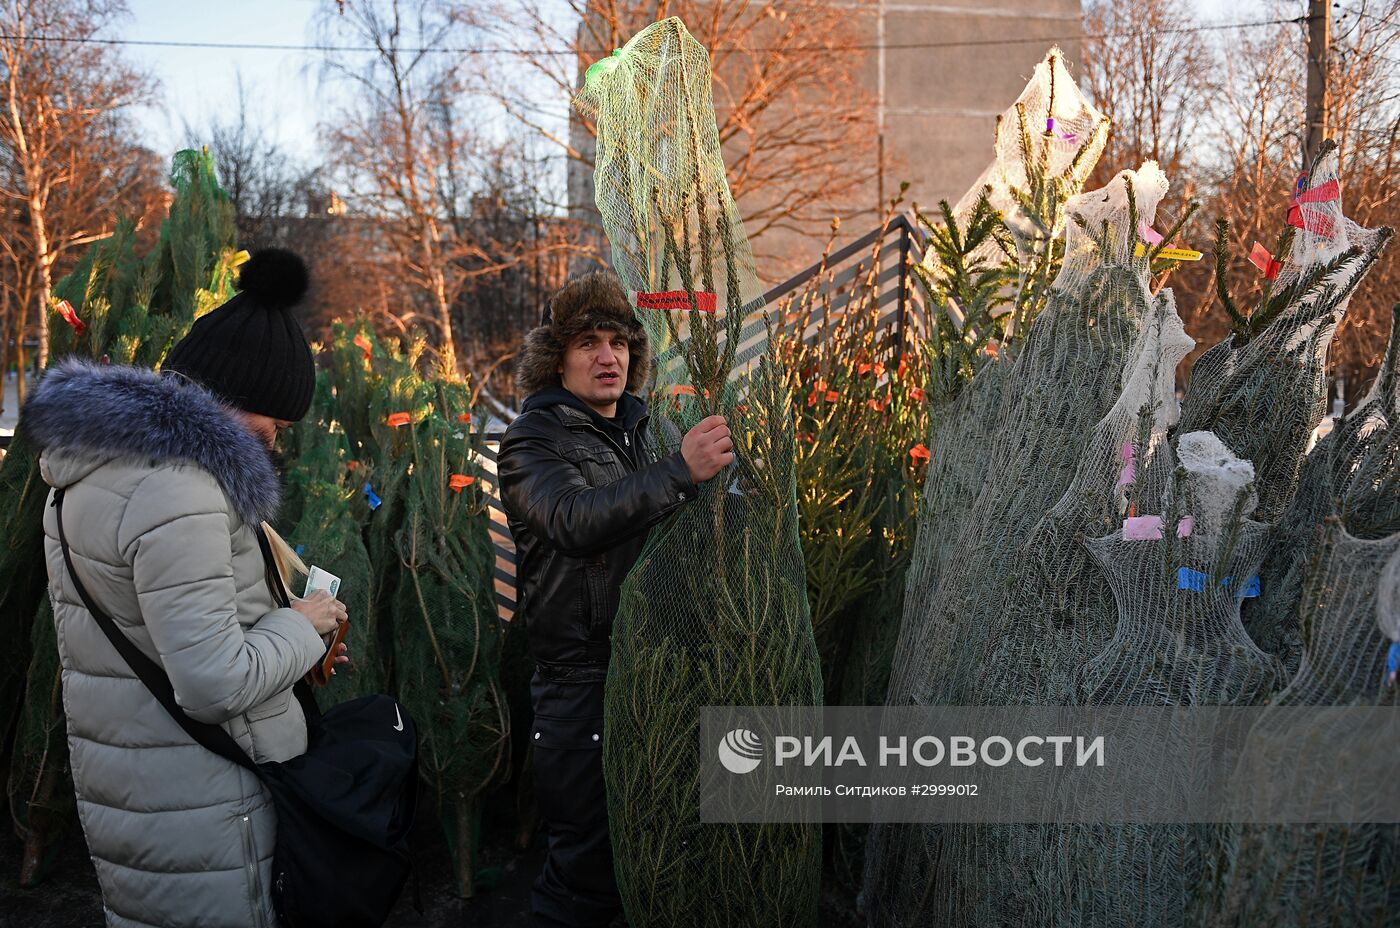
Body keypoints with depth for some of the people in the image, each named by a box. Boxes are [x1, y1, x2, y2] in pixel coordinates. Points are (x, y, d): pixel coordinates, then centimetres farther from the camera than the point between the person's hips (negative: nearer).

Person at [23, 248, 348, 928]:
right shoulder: (178, 489, -25)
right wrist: (301, 625, -10)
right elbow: (215, 684, -27)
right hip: (195, 808, -10)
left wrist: (291, 643, 11)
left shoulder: (94, 462, 7)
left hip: (121, 782, 10)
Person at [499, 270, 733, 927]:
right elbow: (576, 521, -26)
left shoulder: (635, 432, 15)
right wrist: (681, 471, -34)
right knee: (590, 855, -2)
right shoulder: (532, 441, -5)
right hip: (581, 673, -6)